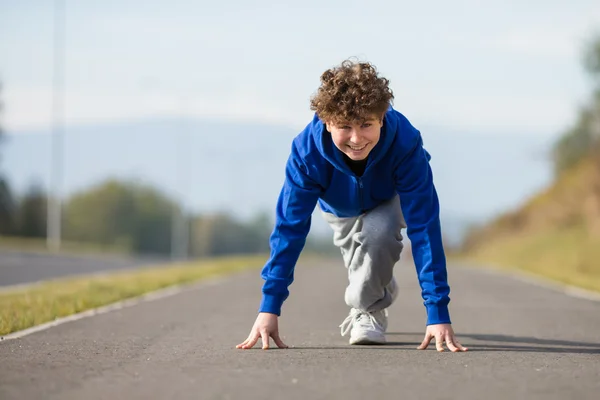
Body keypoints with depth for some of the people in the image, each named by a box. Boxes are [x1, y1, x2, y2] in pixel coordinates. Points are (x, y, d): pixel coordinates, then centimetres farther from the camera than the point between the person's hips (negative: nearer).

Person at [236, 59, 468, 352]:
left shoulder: (405, 143, -43)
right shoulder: (307, 150, -39)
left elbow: (423, 227, -42)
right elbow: (290, 227, -34)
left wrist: (437, 311, -46)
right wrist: (269, 307, -39)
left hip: (389, 199, -2)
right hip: (339, 205, 3)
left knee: (378, 231, -31)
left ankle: (369, 310, -7)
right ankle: (383, 292, 47)